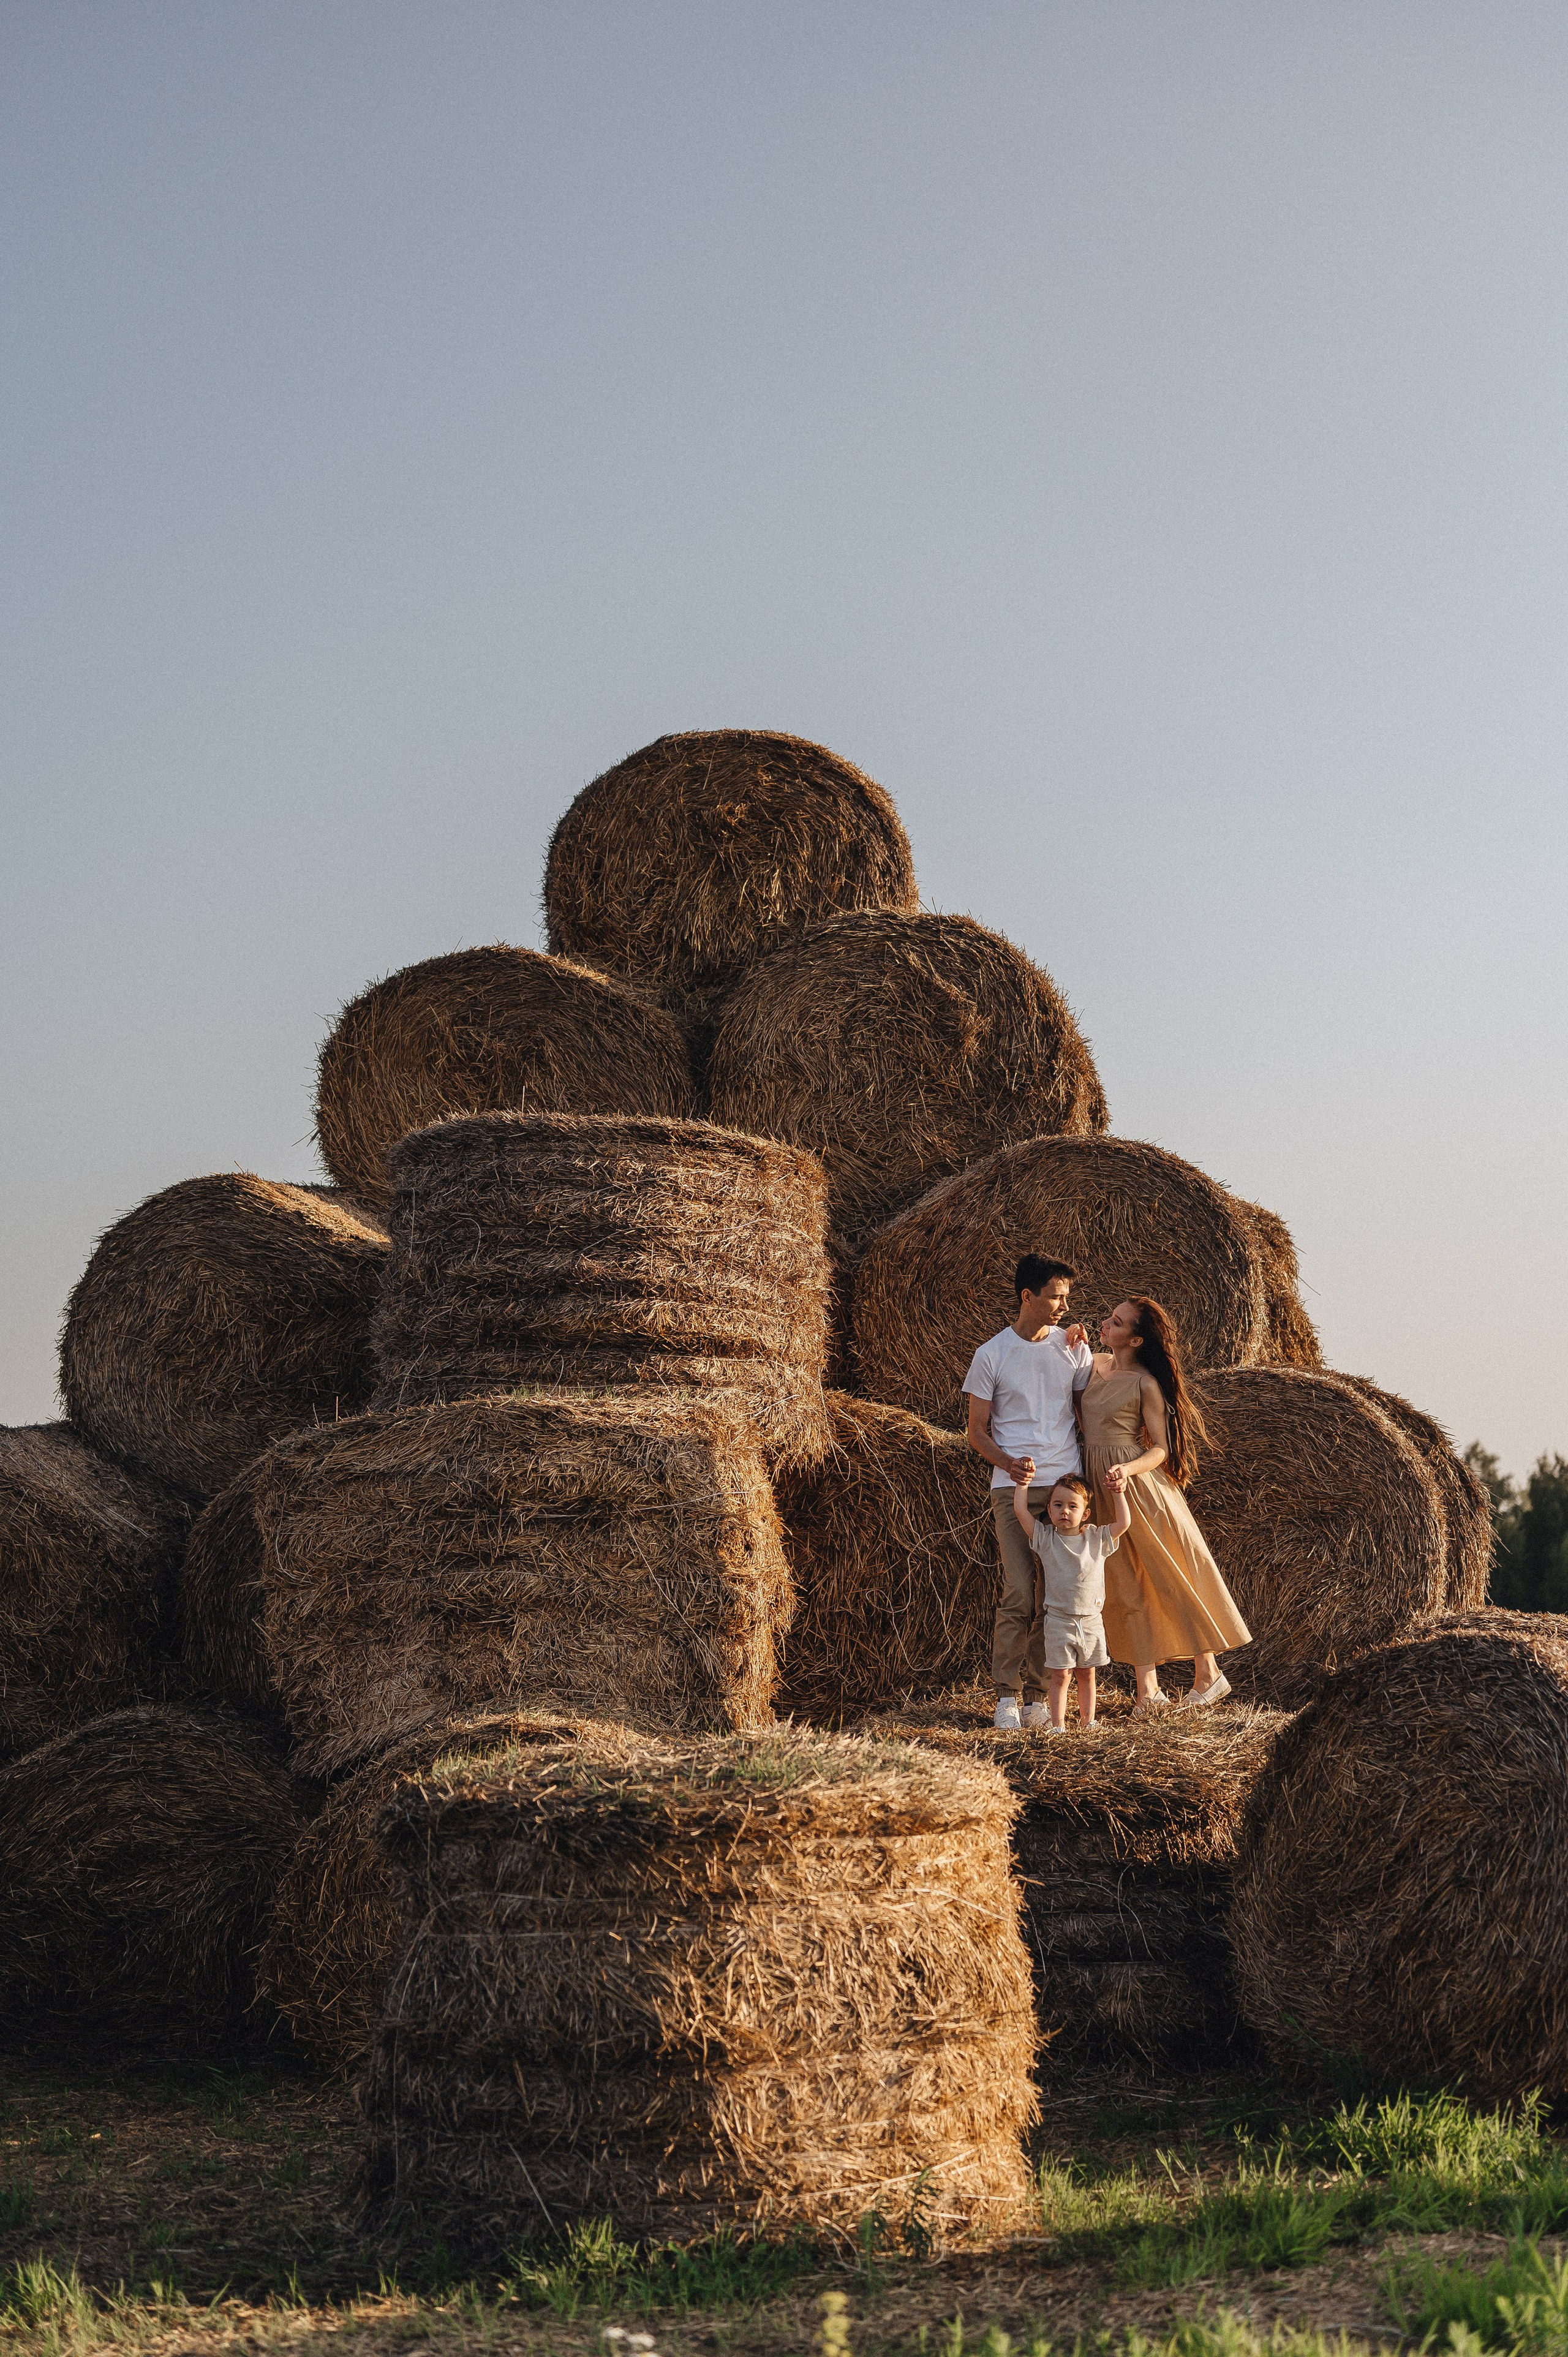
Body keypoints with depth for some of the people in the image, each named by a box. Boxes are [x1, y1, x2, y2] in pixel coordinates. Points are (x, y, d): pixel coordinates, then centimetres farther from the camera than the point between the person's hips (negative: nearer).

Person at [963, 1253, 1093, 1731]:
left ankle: (1038, 1694, 8)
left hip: (1066, 1483, 3)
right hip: (1014, 1487, -3)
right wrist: (1007, 1463, -12)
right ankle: (1007, 1695, 1)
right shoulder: (992, 1355, 3)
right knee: (1019, 1594, -10)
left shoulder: (1073, 1347, 10)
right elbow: (977, 1431, 3)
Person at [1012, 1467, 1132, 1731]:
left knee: (1087, 1675, 12)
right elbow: (1021, 1511, -8)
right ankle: (1058, 1725, 0)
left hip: (1091, 1621, 2)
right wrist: (1023, 1482, -3)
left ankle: (1088, 1722, 20)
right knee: (1060, 1676, -3)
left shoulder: (1096, 1538, 3)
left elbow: (1123, 1522, -2)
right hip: (1059, 1622, -2)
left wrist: (1118, 1491, -3)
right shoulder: (1045, 1538, -2)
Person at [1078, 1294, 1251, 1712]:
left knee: (1172, 1577, 2)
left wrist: (1128, 1470, -29)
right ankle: (1148, 1687, 8)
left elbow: (1161, 1449, -10)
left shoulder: (1146, 1383, -12)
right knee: (1126, 1587, 6)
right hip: (1099, 1488, 6)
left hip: (1136, 1485, -6)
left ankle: (1209, 1674, 13)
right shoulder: (1095, 1364, 6)